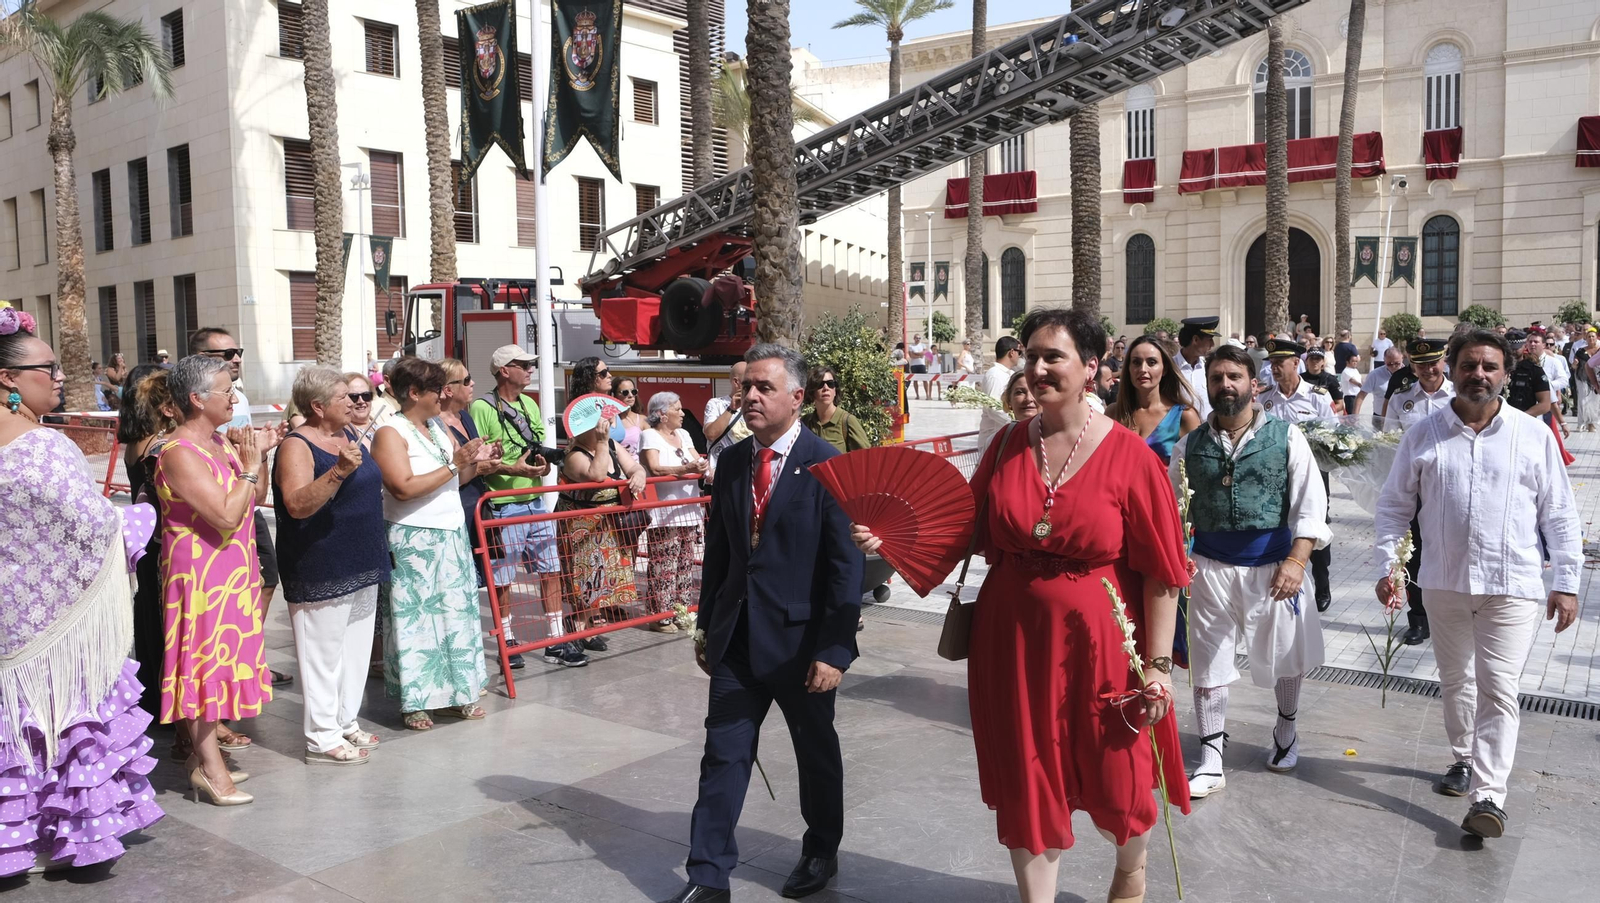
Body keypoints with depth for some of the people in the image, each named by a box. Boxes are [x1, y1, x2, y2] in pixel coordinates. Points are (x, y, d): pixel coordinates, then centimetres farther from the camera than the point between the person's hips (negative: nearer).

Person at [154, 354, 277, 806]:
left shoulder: (222, 442, 8)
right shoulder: (180, 453, -19)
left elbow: (255, 498, 11)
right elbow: (226, 516, -24)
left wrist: (260, 453, 1)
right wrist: (249, 465, -17)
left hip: (230, 571, 9)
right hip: (200, 572, -9)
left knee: (218, 662, 15)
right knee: (205, 662, -1)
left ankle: (203, 755, 26)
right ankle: (208, 766, 8)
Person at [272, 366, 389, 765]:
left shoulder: (349, 433, 9)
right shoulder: (296, 447, -15)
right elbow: (298, 505, -28)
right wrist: (339, 471, -38)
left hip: (362, 564, 8)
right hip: (320, 570, -8)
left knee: (356, 647, 16)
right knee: (323, 653, -1)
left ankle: (346, 721, 28)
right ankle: (323, 738, 8)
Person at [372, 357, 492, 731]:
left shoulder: (436, 427, 12)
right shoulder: (391, 432, -11)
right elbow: (403, 488, -23)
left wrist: (474, 464, 0)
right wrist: (453, 465, -19)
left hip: (452, 537, 8)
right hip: (413, 542, -8)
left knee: (455, 613, 11)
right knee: (416, 620, -1)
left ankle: (454, 693, 21)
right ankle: (414, 702, 10)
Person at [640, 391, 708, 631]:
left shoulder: (683, 435, 17)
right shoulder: (650, 436, -5)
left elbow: (698, 461, 12)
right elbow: (655, 469, -19)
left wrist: (703, 466, -11)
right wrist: (686, 469, -29)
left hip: (688, 511, 7)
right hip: (664, 514, -7)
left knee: (685, 564, 10)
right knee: (664, 567, -6)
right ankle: (660, 616, 1)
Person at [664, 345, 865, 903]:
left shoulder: (828, 466, -13)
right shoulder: (731, 462, 4)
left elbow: (845, 567, -15)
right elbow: (717, 550, 11)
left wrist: (835, 649, -18)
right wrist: (707, 625, 10)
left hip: (801, 637, -4)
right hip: (736, 637, 4)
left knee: (816, 751, 16)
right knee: (723, 753, 6)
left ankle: (821, 852, 37)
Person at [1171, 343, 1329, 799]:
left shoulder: (1285, 437, -4)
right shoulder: (1190, 445, 2)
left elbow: (1310, 505, -9)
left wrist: (1296, 561, -21)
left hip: (1272, 563, -1)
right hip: (1212, 567, 1)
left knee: (1285, 655, 17)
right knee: (1208, 662, 3)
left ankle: (1286, 731, 45)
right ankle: (1210, 762, 13)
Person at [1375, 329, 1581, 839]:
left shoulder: (1534, 436, 0)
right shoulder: (1424, 435, 2)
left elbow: (1559, 515, 2)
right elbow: (1394, 507, 5)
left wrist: (1566, 582, -2)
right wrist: (1387, 567, -2)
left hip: (1512, 587, -2)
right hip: (1444, 584, 3)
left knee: (1498, 690, -7)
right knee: (1455, 681, 17)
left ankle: (1488, 796, -6)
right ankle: (1464, 760, 36)